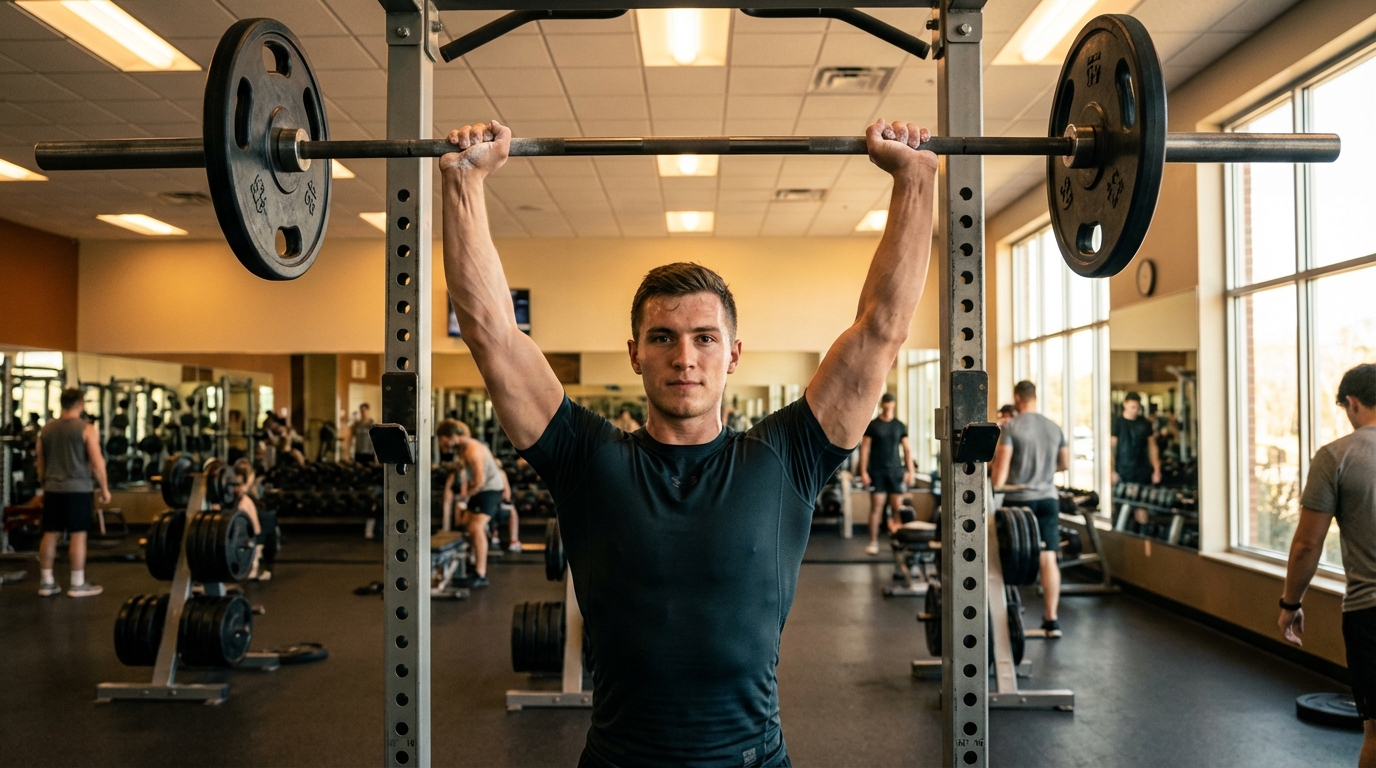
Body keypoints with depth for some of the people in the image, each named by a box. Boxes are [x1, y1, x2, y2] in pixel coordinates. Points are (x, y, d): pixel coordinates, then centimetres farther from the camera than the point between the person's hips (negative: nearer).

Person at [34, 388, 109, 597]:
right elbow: (97, 463, -12)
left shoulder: (46, 429, 10)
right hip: (78, 489, -6)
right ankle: (78, 584, 2)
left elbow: (40, 463, 18)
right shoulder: (86, 429, -8)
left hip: (52, 489, 6)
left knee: (50, 534, 10)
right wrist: (105, 488, -3)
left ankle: (46, 582, 16)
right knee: (78, 535, -2)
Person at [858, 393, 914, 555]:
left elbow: (907, 449, 9)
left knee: (898, 507, -1)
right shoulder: (872, 425, 0)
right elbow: (864, 448, -1)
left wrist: (910, 471, 2)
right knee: (876, 507, -1)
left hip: (896, 471, 2)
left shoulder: (900, 426, 8)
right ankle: (873, 542, 5)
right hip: (877, 472, -2)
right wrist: (863, 471, -8)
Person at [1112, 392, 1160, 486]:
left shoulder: (1145, 423, 8)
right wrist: (1112, 471, -13)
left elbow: (1152, 447, 13)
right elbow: (1110, 448, -6)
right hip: (1123, 472, -3)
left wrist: (1157, 470, 8)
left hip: (1144, 472, 3)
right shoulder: (1117, 422, -3)